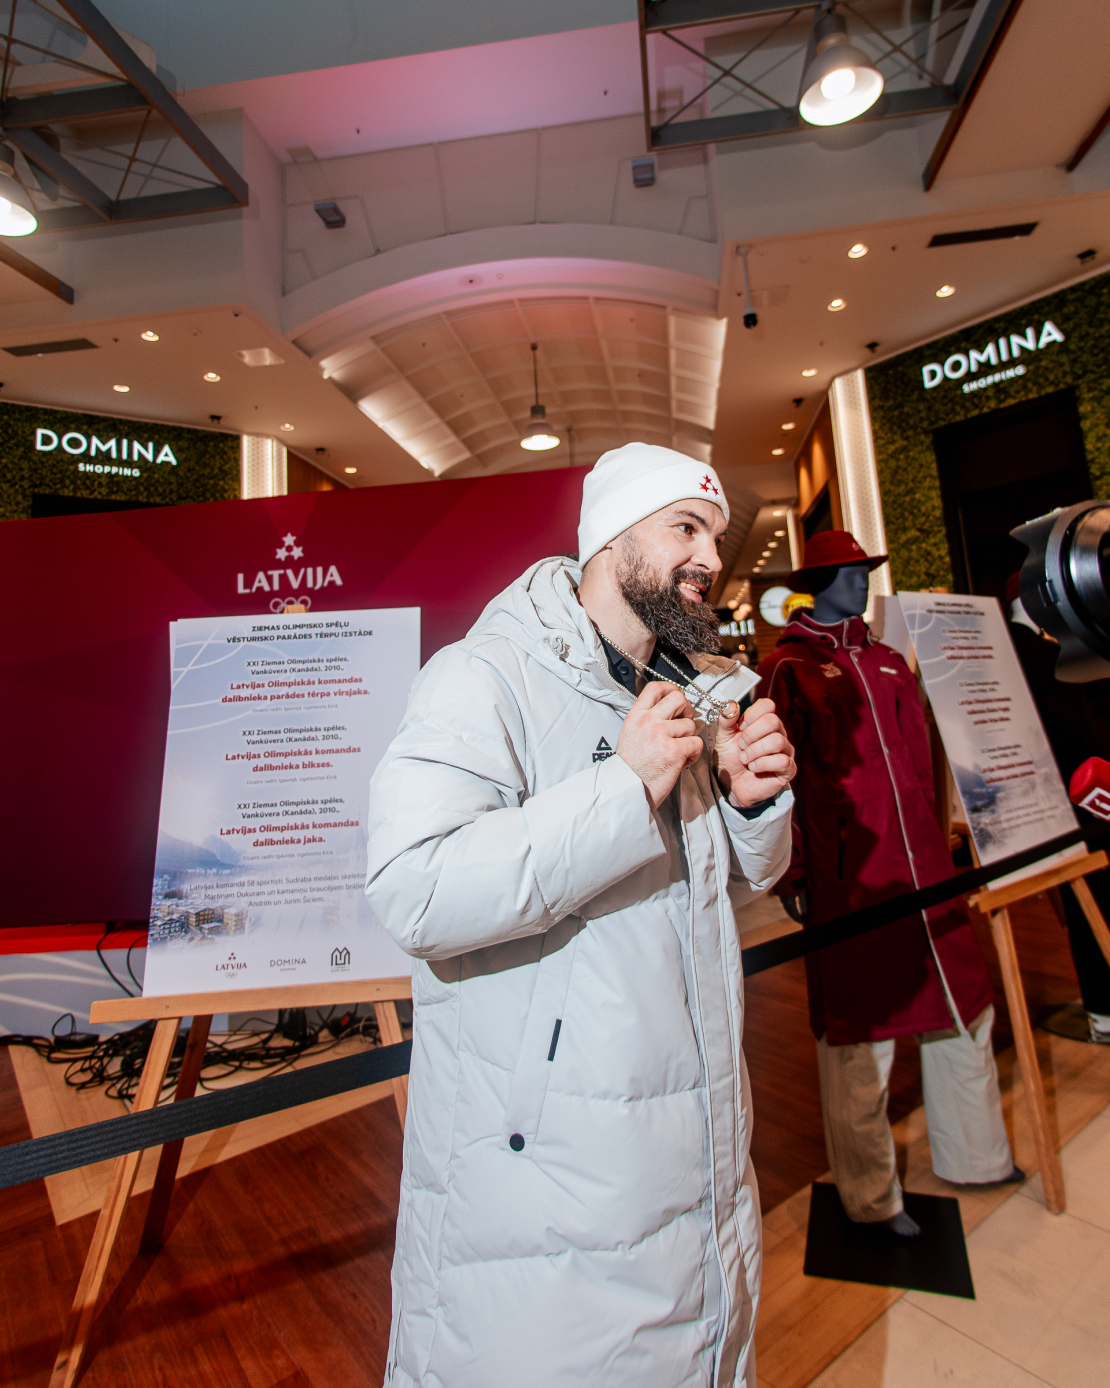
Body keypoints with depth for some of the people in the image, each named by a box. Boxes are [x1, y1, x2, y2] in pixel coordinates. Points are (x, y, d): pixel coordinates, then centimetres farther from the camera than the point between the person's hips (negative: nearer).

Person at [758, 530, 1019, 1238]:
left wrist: (940, 840, 18)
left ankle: (976, 1156, 44)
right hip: (847, 878, -7)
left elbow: (921, 761, 22)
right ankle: (871, 1197, 28)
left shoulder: (889, 661, 16)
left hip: (922, 864, 8)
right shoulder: (788, 668, -6)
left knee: (964, 1005, 19)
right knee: (858, 1034, 6)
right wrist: (793, 875, -12)